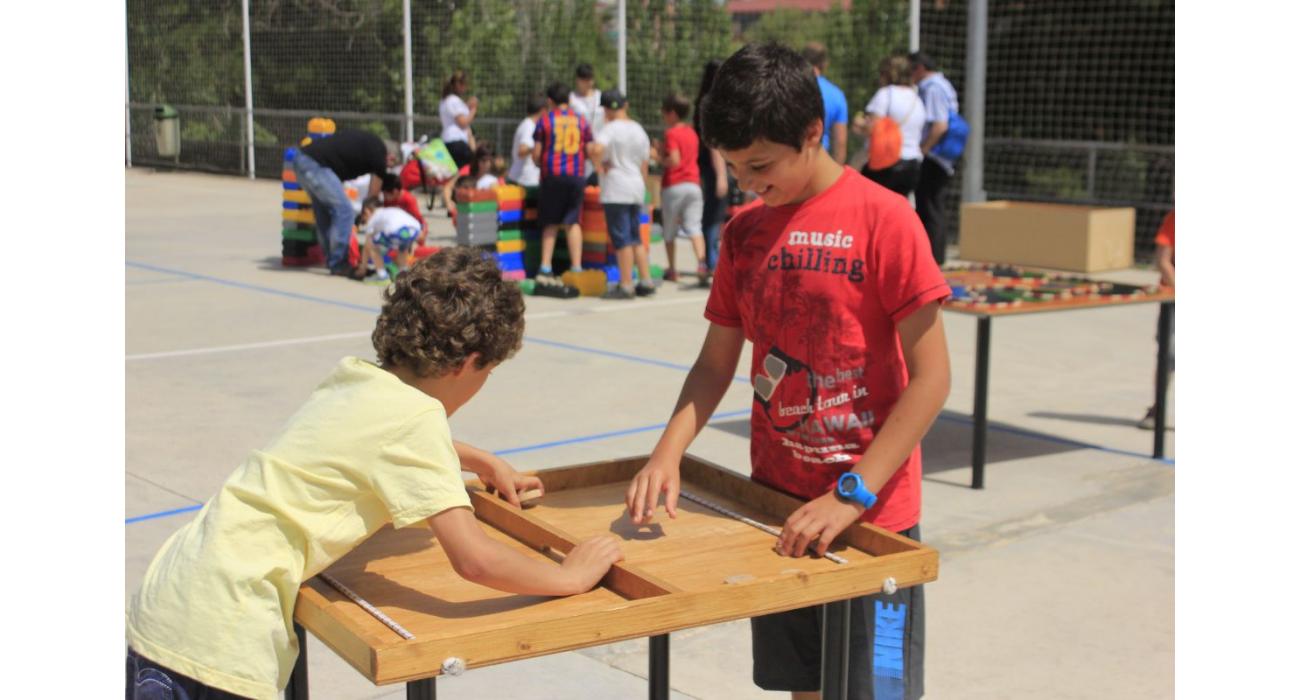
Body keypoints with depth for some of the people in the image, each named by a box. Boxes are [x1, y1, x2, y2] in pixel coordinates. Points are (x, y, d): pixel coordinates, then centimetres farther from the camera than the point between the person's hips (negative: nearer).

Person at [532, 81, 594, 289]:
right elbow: (589, 151, 8)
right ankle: (577, 268, 1)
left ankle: (545, 269, 2)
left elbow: (536, 154, 0)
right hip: (576, 176, 1)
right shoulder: (581, 120, 7)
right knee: (572, 222, 8)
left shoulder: (545, 120, 1)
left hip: (552, 176, -1)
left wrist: (540, 165, 22)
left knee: (550, 224, 8)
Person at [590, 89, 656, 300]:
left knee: (621, 239, -5)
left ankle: (626, 286, -5)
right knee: (636, 237, 14)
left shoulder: (610, 129, -10)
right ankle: (646, 282, 13)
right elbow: (645, 162, 15)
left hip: (615, 190, -7)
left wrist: (599, 168, -14)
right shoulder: (639, 130, 11)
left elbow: (596, 149, -30)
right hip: (636, 187, 7)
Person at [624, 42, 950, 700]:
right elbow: (716, 362, 10)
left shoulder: (883, 220, -14)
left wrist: (852, 495, -19)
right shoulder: (743, 231, 5)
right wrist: (668, 453, -7)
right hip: (778, 504, 5)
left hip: (872, 514, -5)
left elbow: (929, 378, -15)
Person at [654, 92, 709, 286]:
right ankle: (701, 262, -29)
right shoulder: (692, 133, 15)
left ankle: (672, 270, 19)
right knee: (694, 227, -5)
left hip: (673, 186, -5)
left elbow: (674, 161, -18)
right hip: (693, 185, 5)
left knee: (669, 231, 11)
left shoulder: (671, 133, -8)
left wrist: (660, 157, -1)